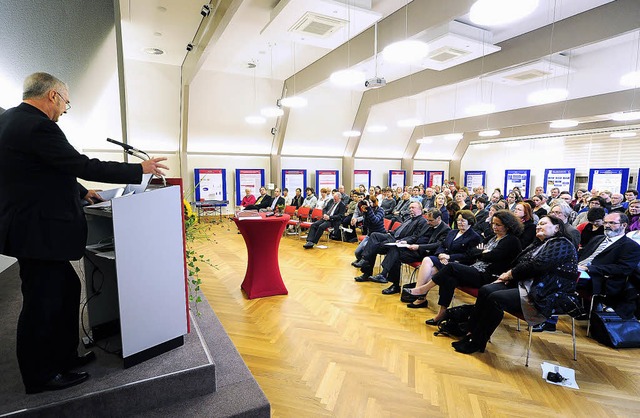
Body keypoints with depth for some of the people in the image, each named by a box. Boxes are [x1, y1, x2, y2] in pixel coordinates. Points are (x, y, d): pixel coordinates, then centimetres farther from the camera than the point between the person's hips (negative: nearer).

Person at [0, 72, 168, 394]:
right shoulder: (37, 126, -19)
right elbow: (82, 165, -21)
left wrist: (80, 193, 22)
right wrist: (139, 170, -15)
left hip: (31, 228, 11)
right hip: (39, 232, -11)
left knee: (67, 288, 18)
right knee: (43, 302, 3)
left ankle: (64, 356, 32)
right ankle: (40, 377, 20)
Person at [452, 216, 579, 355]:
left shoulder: (562, 244, -5)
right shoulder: (538, 244, 22)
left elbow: (537, 265, -18)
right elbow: (519, 263, 15)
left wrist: (510, 274, -8)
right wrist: (506, 276, -5)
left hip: (543, 295, -8)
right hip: (523, 284, 8)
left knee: (495, 298, -25)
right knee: (485, 290, -12)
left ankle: (477, 343, -15)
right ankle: (471, 332, -11)